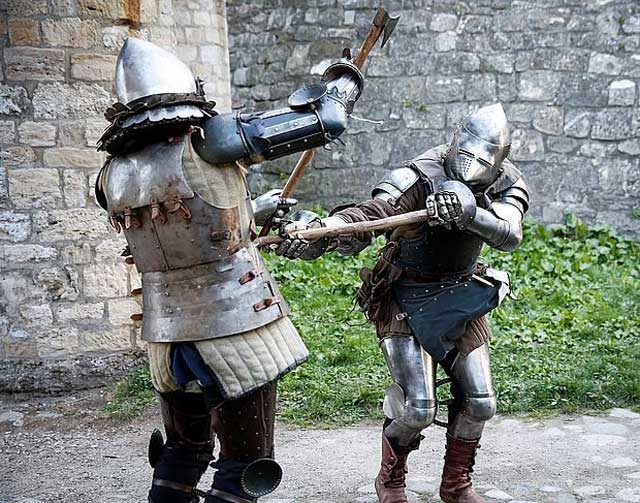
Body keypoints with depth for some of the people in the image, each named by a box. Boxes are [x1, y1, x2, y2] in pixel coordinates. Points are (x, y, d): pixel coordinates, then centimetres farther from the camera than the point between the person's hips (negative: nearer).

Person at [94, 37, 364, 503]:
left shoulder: (114, 176, 3)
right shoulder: (207, 142, -14)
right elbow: (323, 120, -9)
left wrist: (253, 211, 29)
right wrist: (342, 80, 12)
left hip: (167, 331, 6)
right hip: (234, 326, -6)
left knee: (183, 450, 23)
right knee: (244, 464, 5)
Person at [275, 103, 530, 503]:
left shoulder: (506, 186, -8)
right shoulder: (420, 180, -23)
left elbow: (510, 236, -27)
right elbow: (365, 217, -36)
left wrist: (471, 213, -48)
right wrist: (316, 231, -56)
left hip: (462, 298, 5)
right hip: (407, 300, -5)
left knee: (479, 404, 4)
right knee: (417, 408, -10)